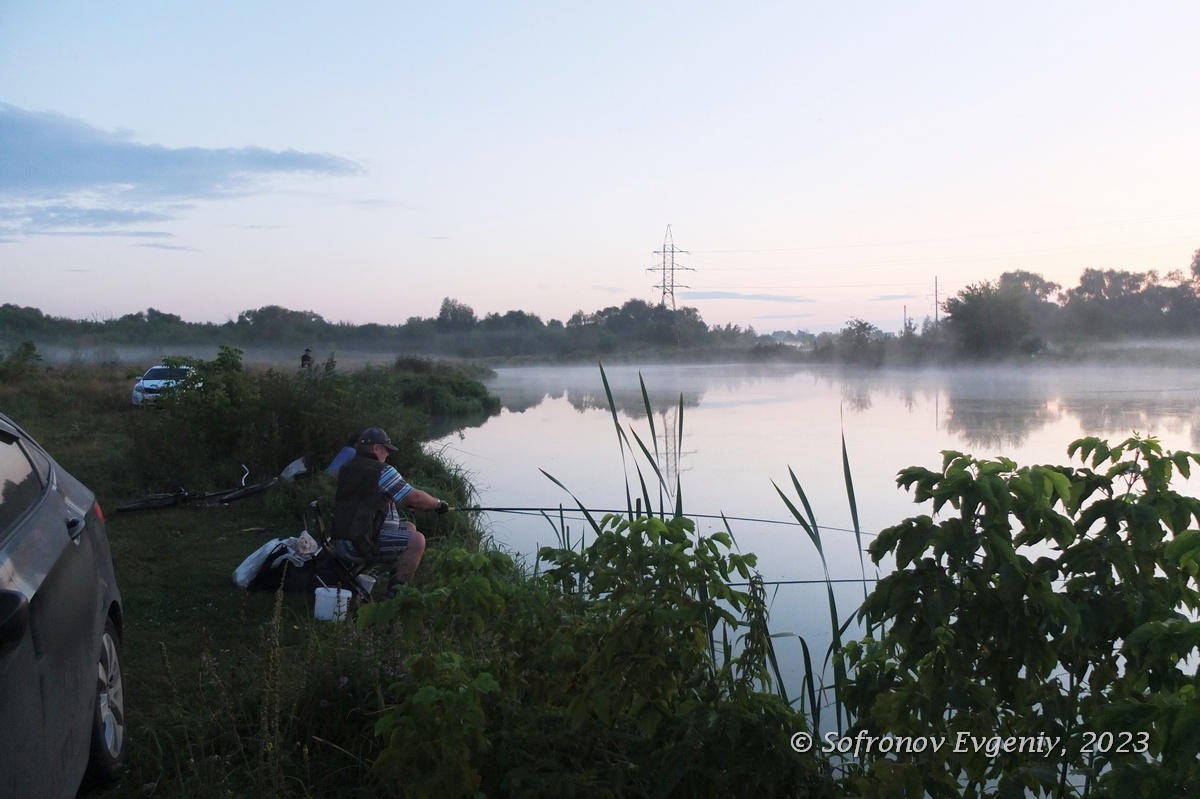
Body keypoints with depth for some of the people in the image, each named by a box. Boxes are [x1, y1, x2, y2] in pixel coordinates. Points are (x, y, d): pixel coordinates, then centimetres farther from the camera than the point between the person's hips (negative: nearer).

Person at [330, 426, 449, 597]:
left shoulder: (346, 469, 14)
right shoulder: (381, 472, -13)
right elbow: (416, 497, -13)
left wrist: (408, 503, 21)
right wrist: (439, 504, 6)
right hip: (360, 545, -10)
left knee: (409, 528, 20)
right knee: (416, 540, -15)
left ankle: (396, 579, 20)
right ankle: (396, 593, -9)